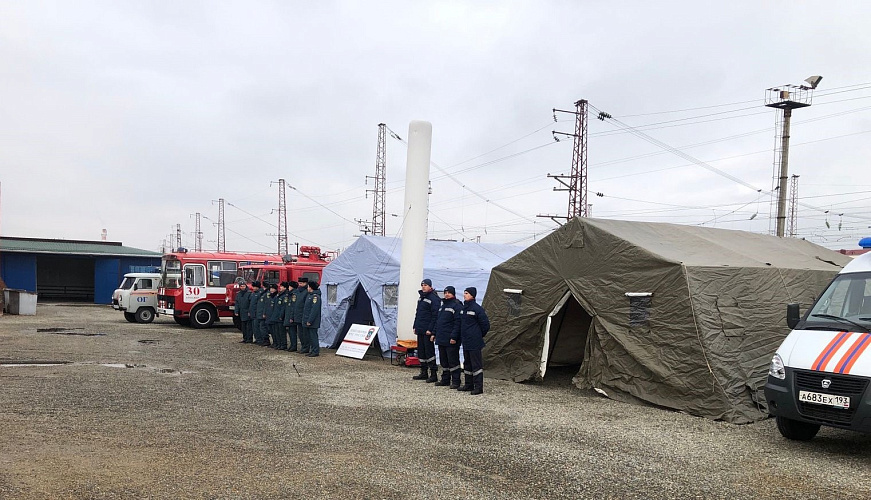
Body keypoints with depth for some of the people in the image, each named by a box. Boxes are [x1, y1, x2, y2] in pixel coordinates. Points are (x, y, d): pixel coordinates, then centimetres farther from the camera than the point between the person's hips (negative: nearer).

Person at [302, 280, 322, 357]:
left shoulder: (315, 296, -16)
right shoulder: (309, 295, 15)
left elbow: (314, 310, -22)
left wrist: (310, 321, -22)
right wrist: (305, 319, 16)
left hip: (312, 322, -10)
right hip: (308, 321, 10)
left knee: (313, 336, -5)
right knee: (310, 336, 13)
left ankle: (315, 351, 0)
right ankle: (312, 351, 20)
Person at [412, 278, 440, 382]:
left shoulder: (434, 298, -12)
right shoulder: (421, 297, 16)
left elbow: (435, 315, -17)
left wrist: (430, 329, -21)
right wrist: (415, 326, 16)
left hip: (427, 331, -9)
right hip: (420, 330, 9)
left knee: (429, 351, -7)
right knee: (421, 351, 12)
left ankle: (434, 374, -3)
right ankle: (423, 372, 21)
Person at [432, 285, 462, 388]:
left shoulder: (457, 306, -10)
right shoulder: (442, 305, 18)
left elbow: (457, 323, -16)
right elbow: (437, 321, 22)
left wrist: (454, 337, -22)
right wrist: (434, 333, 15)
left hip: (451, 340, -9)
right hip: (441, 339, 9)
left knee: (453, 361, -4)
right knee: (443, 361, 14)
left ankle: (455, 381, 2)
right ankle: (445, 379, 24)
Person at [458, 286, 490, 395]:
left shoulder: (477, 309, -13)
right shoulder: (463, 308, 10)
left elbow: (485, 325, -10)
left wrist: (479, 335, 0)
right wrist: (462, 336, 16)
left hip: (474, 342, -8)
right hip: (465, 341, 8)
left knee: (476, 364, -5)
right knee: (467, 363, 15)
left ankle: (479, 387, -1)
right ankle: (469, 384, 25)